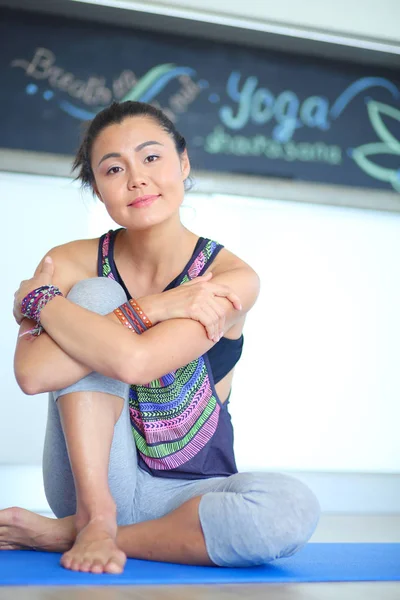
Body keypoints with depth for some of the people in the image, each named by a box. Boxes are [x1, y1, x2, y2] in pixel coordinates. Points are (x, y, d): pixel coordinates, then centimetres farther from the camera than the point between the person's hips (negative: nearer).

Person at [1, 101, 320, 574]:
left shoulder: (230, 279, -13)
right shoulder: (71, 264, -6)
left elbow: (135, 362, -29)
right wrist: (149, 310, -26)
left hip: (187, 493, 0)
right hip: (93, 484, 0)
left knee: (292, 508, -33)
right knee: (94, 295, -18)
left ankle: (63, 534, -17)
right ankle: (94, 515, -18)